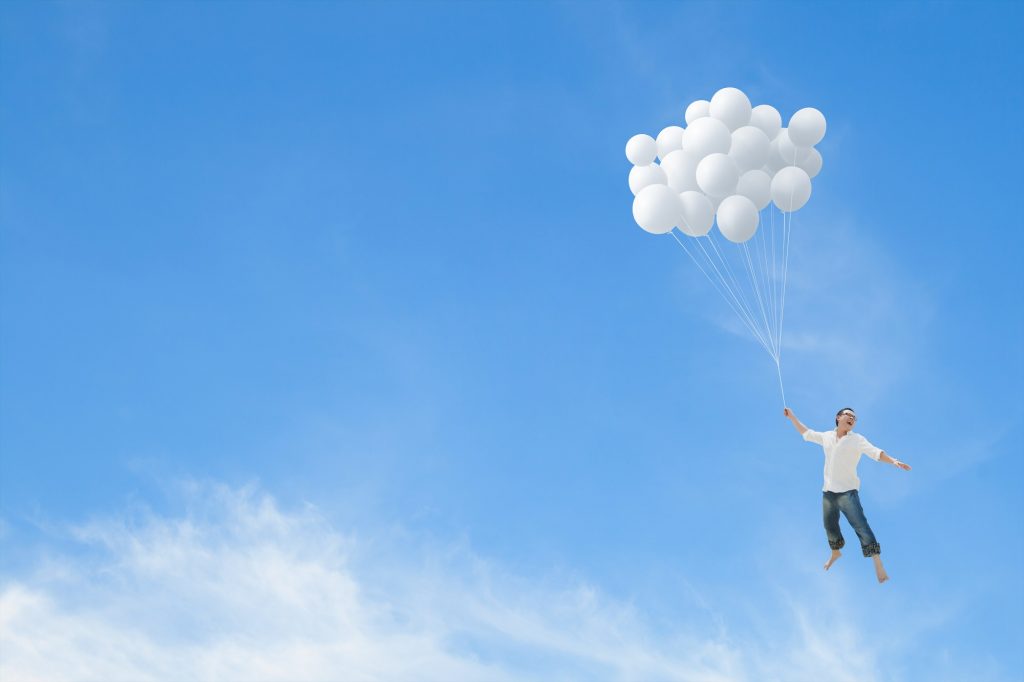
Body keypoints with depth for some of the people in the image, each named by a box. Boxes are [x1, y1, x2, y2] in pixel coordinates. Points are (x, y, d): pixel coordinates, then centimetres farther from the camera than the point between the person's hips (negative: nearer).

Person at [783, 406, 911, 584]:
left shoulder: (857, 440, -5)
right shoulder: (826, 437, 8)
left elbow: (875, 452, -17)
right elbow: (806, 434, 24)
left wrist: (893, 461, -32)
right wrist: (792, 417, 22)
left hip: (847, 491, -5)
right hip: (828, 491, 5)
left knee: (861, 527, -14)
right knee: (830, 527, 18)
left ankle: (878, 566, -14)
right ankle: (835, 553, 46)